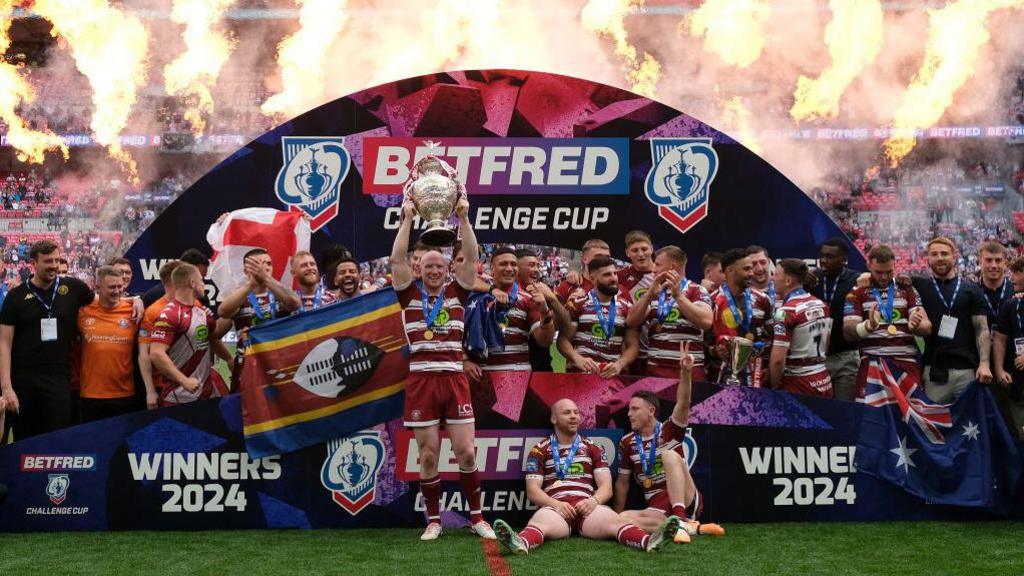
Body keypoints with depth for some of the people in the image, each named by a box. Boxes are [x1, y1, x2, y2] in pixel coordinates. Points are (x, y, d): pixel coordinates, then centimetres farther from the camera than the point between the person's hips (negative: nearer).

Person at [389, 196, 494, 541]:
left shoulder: (457, 293, 11)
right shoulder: (410, 294, 9)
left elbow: (471, 258, 1)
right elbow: (397, 260, -2)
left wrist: (463, 219, -5)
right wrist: (407, 220, -3)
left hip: (454, 380, 1)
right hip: (421, 381, 0)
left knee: (466, 452, 0)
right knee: (428, 455, 4)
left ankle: (476, 517, 12)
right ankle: (433, 521, 14)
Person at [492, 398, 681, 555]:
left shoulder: (592, 448, 20)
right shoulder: (540, 451, 14)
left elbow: (606, 487, 12)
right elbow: (532, 491, 5)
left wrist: (594, 501, -11)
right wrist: (556, 504, -14)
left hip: (587, 507, 2)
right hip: (555, 507, -2)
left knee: (615, 521, -31)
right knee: (539, 522, -38)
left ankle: (650, 541, -60)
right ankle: (521, 544, -72)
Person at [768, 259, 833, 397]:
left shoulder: (787, 311, -18)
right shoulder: (821, 305, 7)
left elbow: (777, 359, -22)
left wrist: (774, 386, -9)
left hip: (797, 386, -7)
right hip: (824, 382, 7)